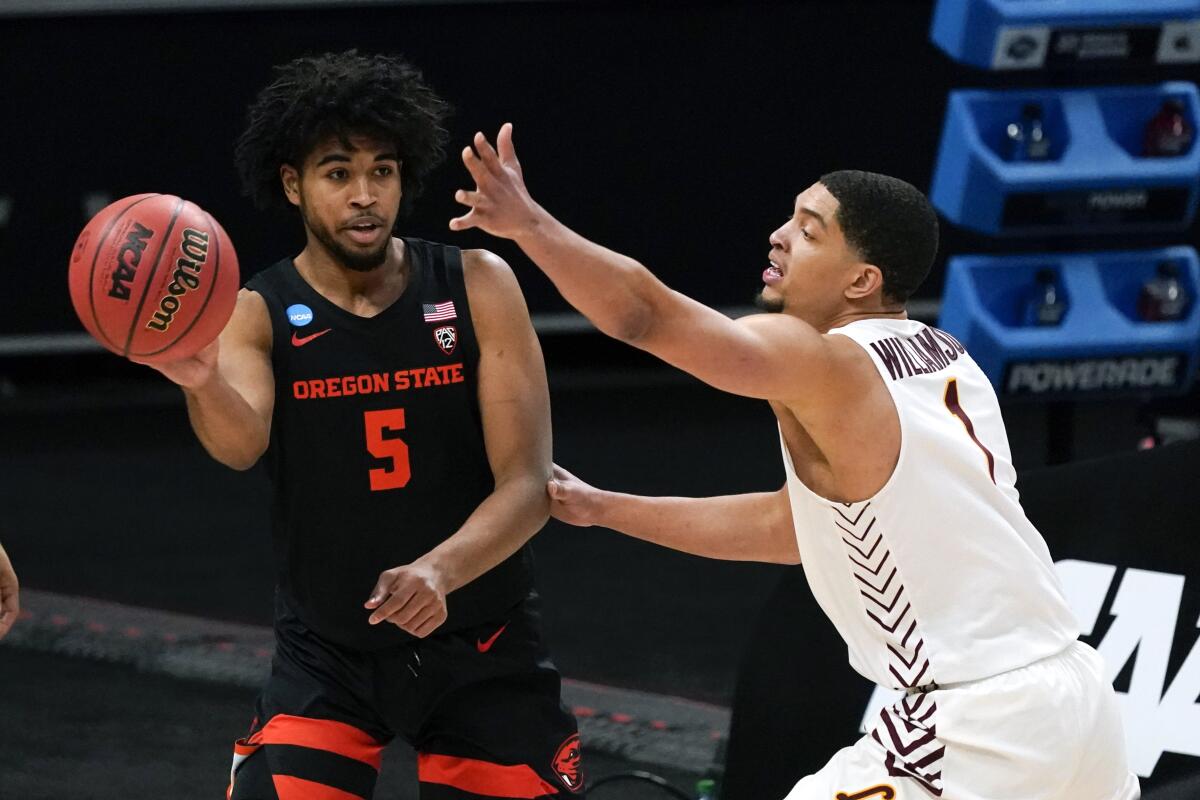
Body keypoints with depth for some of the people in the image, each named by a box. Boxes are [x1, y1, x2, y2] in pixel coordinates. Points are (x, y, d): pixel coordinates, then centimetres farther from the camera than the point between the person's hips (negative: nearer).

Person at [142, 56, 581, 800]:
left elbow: (529, 481, -12)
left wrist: (440, 570, -32)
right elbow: (242, 442, -29)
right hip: (327, 655, -1)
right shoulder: (259, 313, -9)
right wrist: (201, 383, -53)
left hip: (480, 649, 1)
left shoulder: (477, 286, -8)